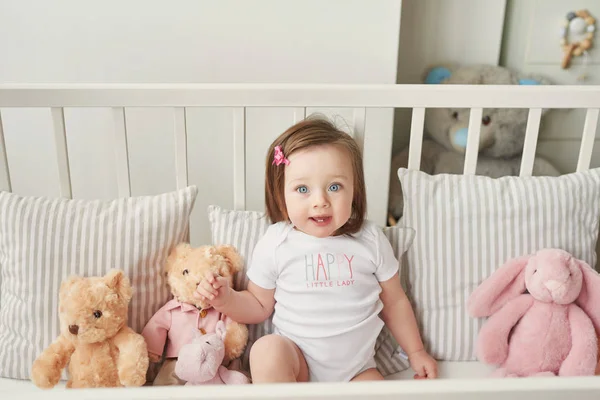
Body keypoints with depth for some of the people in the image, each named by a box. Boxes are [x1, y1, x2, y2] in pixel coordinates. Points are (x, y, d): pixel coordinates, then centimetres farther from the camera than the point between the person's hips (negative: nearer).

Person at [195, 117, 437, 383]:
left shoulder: (371, 240, -6)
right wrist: (226, 299, -16)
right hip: (296, 359, 0)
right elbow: (259, 306, 3)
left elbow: (394, 302, 8)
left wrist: (415, 352, 10)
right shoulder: (275, 243, -9)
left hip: (356, 370, 1)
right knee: (267, 350, -31)